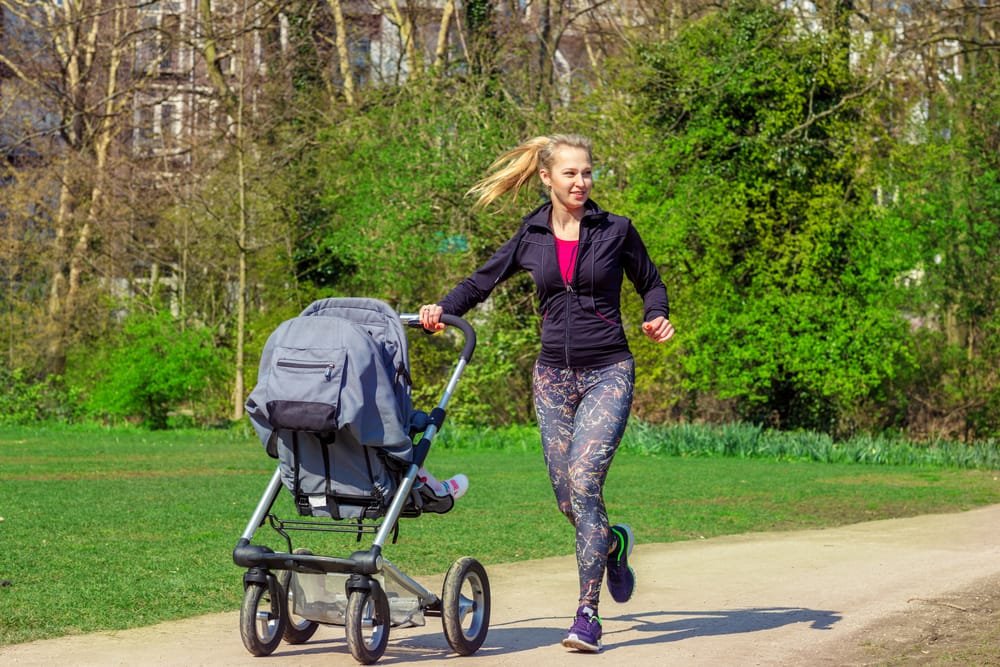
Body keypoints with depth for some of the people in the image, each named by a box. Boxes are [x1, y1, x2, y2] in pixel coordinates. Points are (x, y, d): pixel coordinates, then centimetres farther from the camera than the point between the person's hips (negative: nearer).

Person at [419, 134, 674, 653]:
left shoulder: (616, 231, 0)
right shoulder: (531, 238, 6)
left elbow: (651, 284, 11)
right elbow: (483, 280, 15)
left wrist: (657, 318, -9)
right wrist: (444, 308, -3)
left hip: (608, 373, -3)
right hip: (554, 376, 3)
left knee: (583, 478, -20)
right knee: (568, 502, 3)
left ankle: (587, 617, -15)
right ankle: (614, 544, 40)